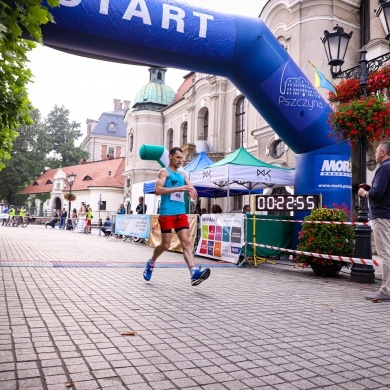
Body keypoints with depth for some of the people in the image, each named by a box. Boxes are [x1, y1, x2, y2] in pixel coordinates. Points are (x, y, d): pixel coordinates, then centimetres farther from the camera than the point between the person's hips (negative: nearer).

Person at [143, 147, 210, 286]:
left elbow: (191, 187, 12)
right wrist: (178, 188, -22)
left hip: (181, 213, 6)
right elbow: (158, 190, -15)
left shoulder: (183, 174, 17)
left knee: (186, 242, -6)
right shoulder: (164, 172, -2)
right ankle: (150, 263, 28)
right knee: (165, 245, 1)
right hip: (167, 213, -5)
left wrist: (192, 190, -14)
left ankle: (194, 273, -15)